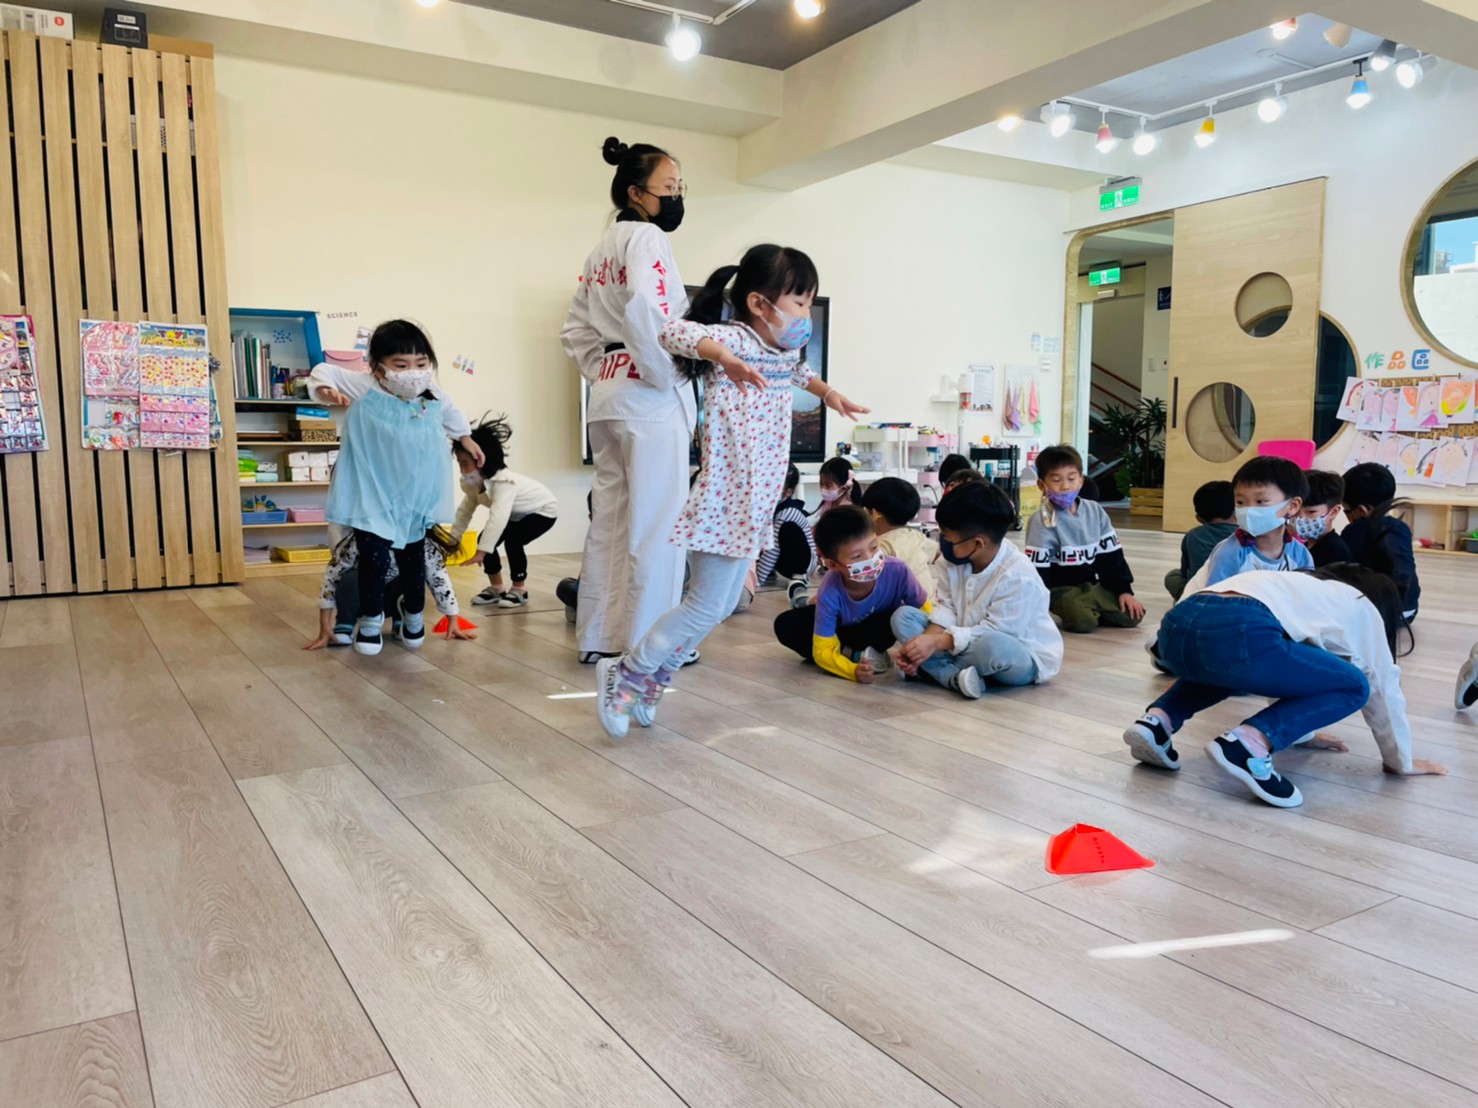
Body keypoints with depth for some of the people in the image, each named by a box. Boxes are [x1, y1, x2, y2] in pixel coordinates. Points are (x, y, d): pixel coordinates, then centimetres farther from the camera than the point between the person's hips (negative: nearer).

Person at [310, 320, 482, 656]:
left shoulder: (434, 398, -4)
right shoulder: (365, 389, -15)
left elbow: (452, 413, 19)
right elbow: (324, 372, -8)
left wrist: (466, 439, 29)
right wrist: (325, 388, -29)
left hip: (416, 499, 4)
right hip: (373, 499, -4)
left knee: (413, 561, 15)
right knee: (374, 560, -8)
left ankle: (413, 617, 42)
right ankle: (370, 620, 19)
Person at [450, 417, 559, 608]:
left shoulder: (504, 482, -41)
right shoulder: (472, 483, -15)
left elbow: (498, 518, -51)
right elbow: (465, 511, -4)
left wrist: (482, 551, -56)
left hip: (542, 510, -8)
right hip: (516, 514, 8)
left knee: (513, 539, -28)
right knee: (485, 540, -7)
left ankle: (519, 589, -10)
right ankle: (496, 588, 8)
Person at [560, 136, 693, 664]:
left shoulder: (603, 248, 18)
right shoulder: (647, 237, -9)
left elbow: (576, 329, 19)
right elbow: (646, 312, -26)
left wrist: (601, 373, 14)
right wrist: (668, 375, -16)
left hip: (610, 398, 9)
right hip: (651, 399, -9)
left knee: (611, 518, 12)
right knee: (656, 524, -2)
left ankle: (598, 636, 18)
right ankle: (646, 641, 4)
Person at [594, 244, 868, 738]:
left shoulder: (784, 350, 13)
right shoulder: (733, 339, -14)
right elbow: (674, 332, -32)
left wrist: (828, 392, 29)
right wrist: (722, 356, -45)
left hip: (756, 505, 10)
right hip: (727, 500, -10)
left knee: (722, 605, 14)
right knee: (707, 606, -5)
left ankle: (650, 679, 26)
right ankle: (624, 674, 10)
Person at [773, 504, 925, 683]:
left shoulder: (898, 571, -38)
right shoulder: (830, 593, -36)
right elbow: (823, 650, -29)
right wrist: (854, 671, -47)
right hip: (842, 626, 0)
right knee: (785, 626, -22)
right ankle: (856, 654, -18)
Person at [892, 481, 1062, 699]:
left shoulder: (1017, 577, -28)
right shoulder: (954, 558, -7)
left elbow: (992, 634, -28)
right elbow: (946, 609, -5)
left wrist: (936, 642, -31)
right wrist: (926, 640, -24)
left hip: (1024, 657, -7)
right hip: (972, 644, 7)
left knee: (992, 646, -43)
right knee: (903, 616, -8)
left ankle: (934, 666, -12)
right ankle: (957, 677, -28)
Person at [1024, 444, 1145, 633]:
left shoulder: (1095, 511, 2)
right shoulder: (1042, 520, -15)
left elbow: (1112, 555, 8)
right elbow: (1037, 571, -16)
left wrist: (1125, 590, 2)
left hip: (1094, 584, 5)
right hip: (1061, 589, -5)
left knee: (1132, 615, -9)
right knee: (1082, 621, -30)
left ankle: (1091, 610, 14)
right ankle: (1070, 612, 3)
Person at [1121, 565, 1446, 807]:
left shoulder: (1309, 590, 45)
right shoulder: (1362, 607, 29)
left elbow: (1288, 671, 54)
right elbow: (1384, 689, 31)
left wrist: (1300, 731, 65)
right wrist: (1401, 760, 43)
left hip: (1177, 624, 7)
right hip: (1239, 631, -7)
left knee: (1220, 667, 42)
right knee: (1354, 687, 15)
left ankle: (1157, 721, 14)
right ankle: (1249, 742, -8)